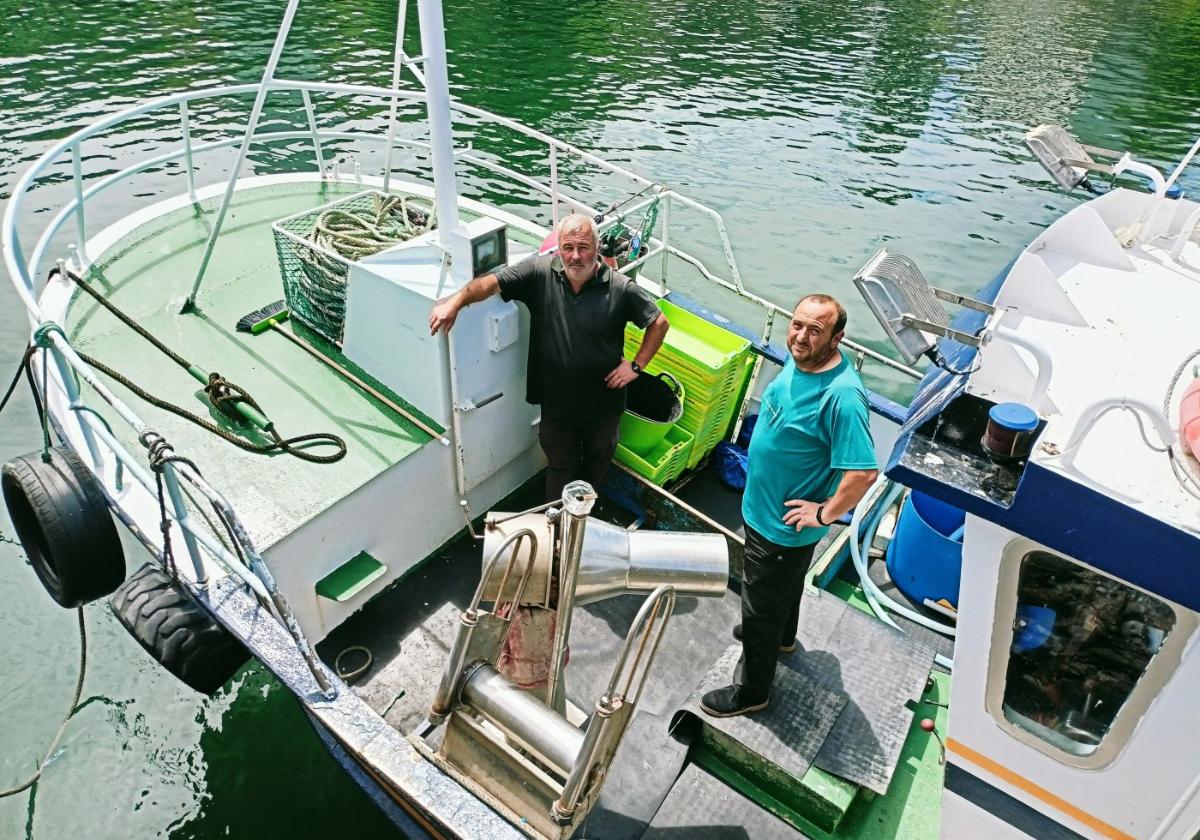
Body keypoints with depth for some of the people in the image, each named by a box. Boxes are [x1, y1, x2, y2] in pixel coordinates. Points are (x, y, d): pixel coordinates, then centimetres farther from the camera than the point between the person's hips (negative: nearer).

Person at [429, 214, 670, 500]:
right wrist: (455, 302, -36)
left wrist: (636, 365, -10)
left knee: (598, 458, 26)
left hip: (602, 402, 1)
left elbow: (659, 322, -6)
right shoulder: (539, 272, -15)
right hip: (556, 401, 0)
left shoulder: (620, 288, -17)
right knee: (560, 465, 18)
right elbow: (491, 283, -19)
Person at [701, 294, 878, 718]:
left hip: (784, 526, -9)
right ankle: (782, 636, 60)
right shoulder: (798, 360, -6)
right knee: (783, 586, 33)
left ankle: (752, 691, 32)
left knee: (760, 609, 10)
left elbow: (863, 472, -37)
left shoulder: (842, 395, -34)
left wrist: (824, 513, -25)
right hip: (762, 507, 9)